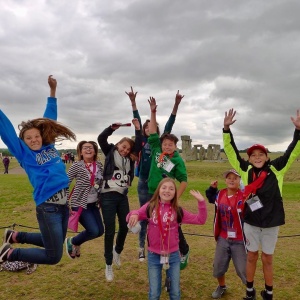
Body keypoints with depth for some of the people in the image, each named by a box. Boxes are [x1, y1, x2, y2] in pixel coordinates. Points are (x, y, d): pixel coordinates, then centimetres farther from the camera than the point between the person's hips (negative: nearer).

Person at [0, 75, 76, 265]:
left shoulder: (49, 146, 8)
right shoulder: (24, 154, -2)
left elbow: (50, 118, 14)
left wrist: (53, 90, 17)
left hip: (64, 203, 6)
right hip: (47, 207, -6)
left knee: (53, 243, 22)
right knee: (53, 256, 0)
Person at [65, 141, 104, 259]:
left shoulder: (99, 165, 3)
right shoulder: (76, 166, -13)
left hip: (94, 204, 6)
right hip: (80, 204, -6)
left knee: (100, 231, 8)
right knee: (94, 231, -13)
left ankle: (76, 243, 32)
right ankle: (72, 242, 17)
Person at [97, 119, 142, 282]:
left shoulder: (130, 158, 10)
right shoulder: (110, 152, 2)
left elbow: (139, 146, 3)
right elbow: (101, 138, -10)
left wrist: (138, 129, -2)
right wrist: (113, 127, -21)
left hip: (123, 197, 4)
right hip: (108, 197, -4)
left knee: (125, 226, 9)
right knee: (110, 230, 0)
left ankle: (117, 251, 40)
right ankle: (108, 265, 15)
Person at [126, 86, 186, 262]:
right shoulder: (142, 142, 3)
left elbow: (169, 124, -5)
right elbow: (137, 121, -6)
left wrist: (176, 104, -14)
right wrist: (133, 102, -14)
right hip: (144, 183, 0)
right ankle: (142, 248, 18)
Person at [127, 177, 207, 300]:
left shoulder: (178, 211, -4)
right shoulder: (150, 207, -6)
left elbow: (200, 220, -4)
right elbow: (131, 217, -4)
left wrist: (201, 202, -14)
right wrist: (133, 214, -26)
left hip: (173, 255, 1)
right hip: (153, 256, -1)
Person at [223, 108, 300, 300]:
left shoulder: (276, 169, -5)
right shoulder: (246, 170, -4)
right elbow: (231, 151, -6)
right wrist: (227, 129, -15)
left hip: (271, 222, 0)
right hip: (251, 222, 1)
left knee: (267, 258, 15)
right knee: (252, 256, 15)